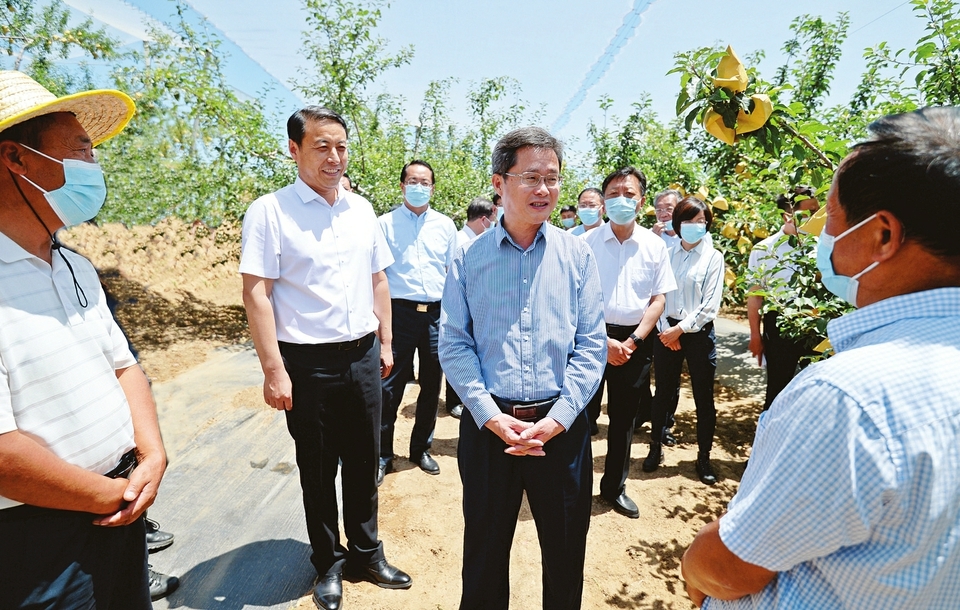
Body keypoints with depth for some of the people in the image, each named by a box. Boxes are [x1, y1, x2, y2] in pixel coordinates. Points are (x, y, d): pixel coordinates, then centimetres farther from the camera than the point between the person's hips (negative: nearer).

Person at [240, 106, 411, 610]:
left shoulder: (362, 209, 8)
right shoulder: (270, 211, -8)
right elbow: (256, 293, -12)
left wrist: (385, 342, 12)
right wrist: (274, 370, -15)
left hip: (363, 356, 5)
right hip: (309, 362, -4)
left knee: (364, 460, 16)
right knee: (317, 468, 12)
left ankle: (366, 552, 37)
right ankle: (328, 563, 34)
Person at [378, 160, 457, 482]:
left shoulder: (445, 225, 10)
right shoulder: (386, 223, 3)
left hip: (437, 314, 3)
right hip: (400, 311, -2)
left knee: (431, 386, 12)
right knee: (390, 387, 1)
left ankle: (421, 448, 30)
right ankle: (383, 453, 18)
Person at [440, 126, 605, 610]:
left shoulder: (577, 254, 1)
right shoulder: (470, 257, -1)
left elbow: (591, 343, -2)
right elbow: (454, 344, -3)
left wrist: (557, 418, -11)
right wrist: (491, 415, -13)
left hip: (563, 424, 1)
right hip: (488, 424, 0)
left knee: (566, 551, 17)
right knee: (485, 550, 17)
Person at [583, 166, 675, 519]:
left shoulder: (654, 245, 2)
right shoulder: (587, 243, -5)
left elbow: (658, 299, 2)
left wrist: (633, 341, -8)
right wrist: (603, 341, -14)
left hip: (636, 341, 2)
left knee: (624, 418, 14)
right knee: (583, 413, 3)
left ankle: (615, 487, 31)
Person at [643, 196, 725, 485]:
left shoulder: (713, 257, -1)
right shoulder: (667, 254, 4)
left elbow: (710, 304, -7)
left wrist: (680, 328, -12)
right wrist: (666, 330, -9)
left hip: (699, 333, -1)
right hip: (666, 331, 2)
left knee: (704, 397, 6)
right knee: (664, 392, 10)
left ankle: (704, 457, 21)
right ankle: (656, 447, 26)